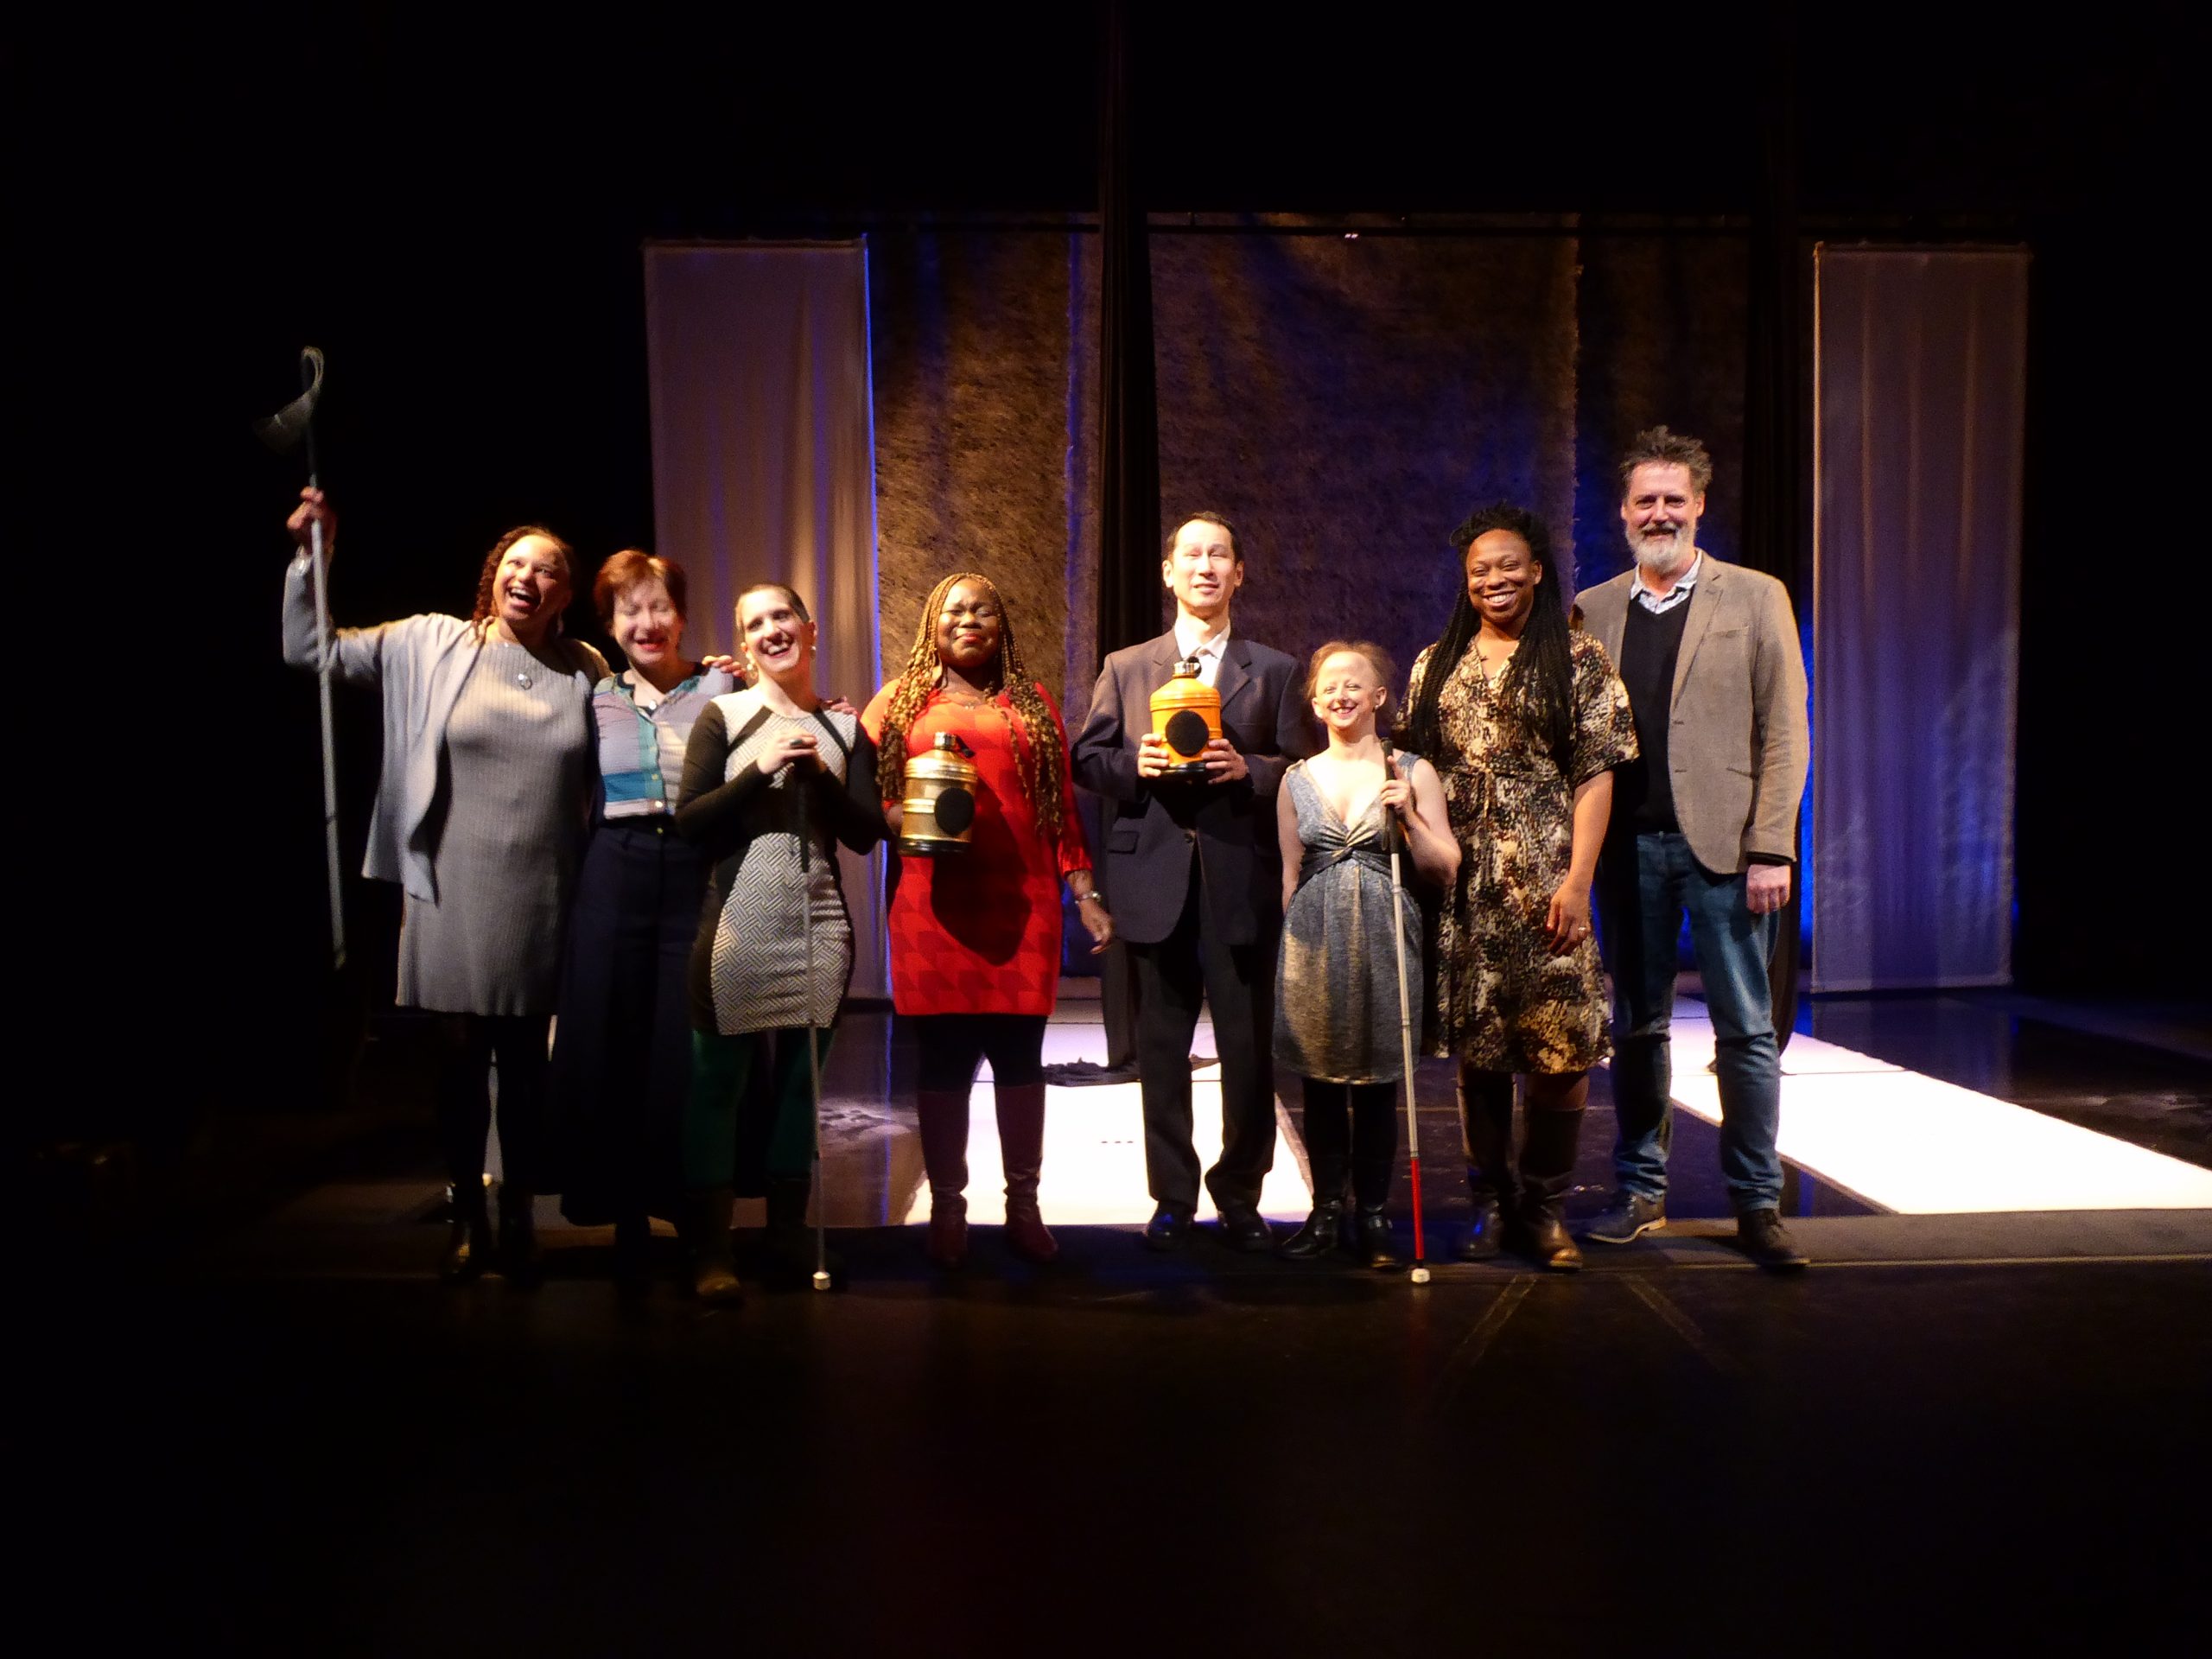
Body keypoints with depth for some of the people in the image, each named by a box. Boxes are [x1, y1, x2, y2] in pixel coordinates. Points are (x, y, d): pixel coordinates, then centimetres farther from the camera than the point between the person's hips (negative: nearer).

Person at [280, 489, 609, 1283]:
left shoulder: (585, 671, 4)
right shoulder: (431, 644, 1)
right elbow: (311, 651, 2)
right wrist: (310, 558, -9)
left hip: (541, 902, 1)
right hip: (452, 895, 0)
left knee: (526, 1062, 10)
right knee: (460, 1057, 8)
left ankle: (519, 1218, 25)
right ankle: (468, 1217, 25)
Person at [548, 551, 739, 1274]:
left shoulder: (722, 687, 3)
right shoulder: (599, 698, 11)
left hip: (700, 876, -2)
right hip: (615, 878, 2)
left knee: (692, 1044, 0)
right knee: (610, 1042, 3)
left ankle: (695, 1207, 15)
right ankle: (627, 1212, 17)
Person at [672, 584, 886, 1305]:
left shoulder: (845, 726, 10)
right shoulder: (722, 716, 3)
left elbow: (867, 835, 5)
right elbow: (688, 822, -5)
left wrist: (823, 777, -9)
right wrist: (760, 770, -14)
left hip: (819, 926, 3)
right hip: (736, 924, -2)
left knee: (802, 1078, 9)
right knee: (718, 1079, -3)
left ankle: (789, 1228, 22)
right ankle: (709, 1246, 5)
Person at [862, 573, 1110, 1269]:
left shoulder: (1034, 704, 15)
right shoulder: (901, 701, 12)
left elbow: (1062, 807, 11)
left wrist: (1086, 895, 6)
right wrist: (898, 817, -9)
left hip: (1022, 904, 1)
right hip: (936, 906, -1)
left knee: (1020, 1054, 3)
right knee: (945, 1056, 2)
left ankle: (1023, 1206, 14)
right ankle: (947, 1209, 13)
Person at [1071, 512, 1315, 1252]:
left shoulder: (1275, 672, 10)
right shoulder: (1126, 668, 12)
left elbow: (1304, 772, 5)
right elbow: (1087, 761, 9)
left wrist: (1249, 769, -13)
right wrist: (1134, 765, -10)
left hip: (1243, 880, 0)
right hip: (1156, 880, 1)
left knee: (1248, 1048, 3)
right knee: (1161, 1049, 6)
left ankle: (1240, 1197, 18)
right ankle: (1172, 1198, 18)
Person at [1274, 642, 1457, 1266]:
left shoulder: (1411, 773, 4)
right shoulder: (1297, 780, 10)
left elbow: (1445, 870, 2)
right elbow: (1290, 873, 13)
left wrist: (1408, 816, -11)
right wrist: (1292, 945, 8)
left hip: (1383, 939, -2)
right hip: (1314, 940, 2)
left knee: (1378, 1083, 1)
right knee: (1320, 1080, 5)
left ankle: (1374, 1212, 13)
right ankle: (1326, 1209, 16)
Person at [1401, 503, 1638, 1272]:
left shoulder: (1579, 660, 4)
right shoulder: (1435, 665, 14)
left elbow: (1596, 775, -3)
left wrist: (1578, 879, -11)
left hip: (1545, 882, -3)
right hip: (1460, 886, 3)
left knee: (1561, 1043, -6)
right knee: (1475, 1043, 6)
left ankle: (1543, 1207, 9)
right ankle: (1489, 1201, 18)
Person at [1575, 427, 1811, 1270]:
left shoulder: (1755, 598, 4)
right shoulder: (1593, 610, 10)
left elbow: (1784, 732, -1)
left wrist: (1771, 849, -8)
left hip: (1721, 844, -2)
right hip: (1628, 845, 2)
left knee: (1746, 1031, 2)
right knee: (1636, 1027, 9)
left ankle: (1758, 1204, 13)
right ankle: (1641, 1191, 21)